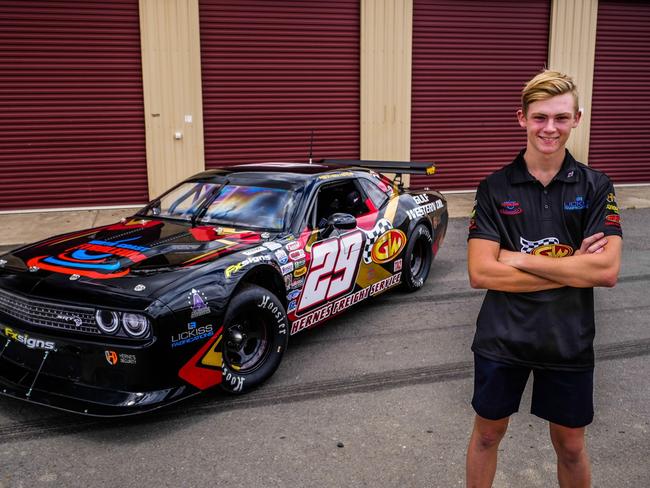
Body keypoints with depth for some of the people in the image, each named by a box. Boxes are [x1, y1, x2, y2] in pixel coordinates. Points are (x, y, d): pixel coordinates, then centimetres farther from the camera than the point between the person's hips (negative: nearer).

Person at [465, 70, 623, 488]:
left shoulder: (596, 187, -5)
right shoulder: (495, 188, -7)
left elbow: (607, 270, -18)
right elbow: (480, 273, -16)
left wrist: (519, 259, -19)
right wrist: (571, 270, -17)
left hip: (569, 340, 1)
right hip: (502, 336, 0)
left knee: (570, 445, 17)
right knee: (488, 433, 17)